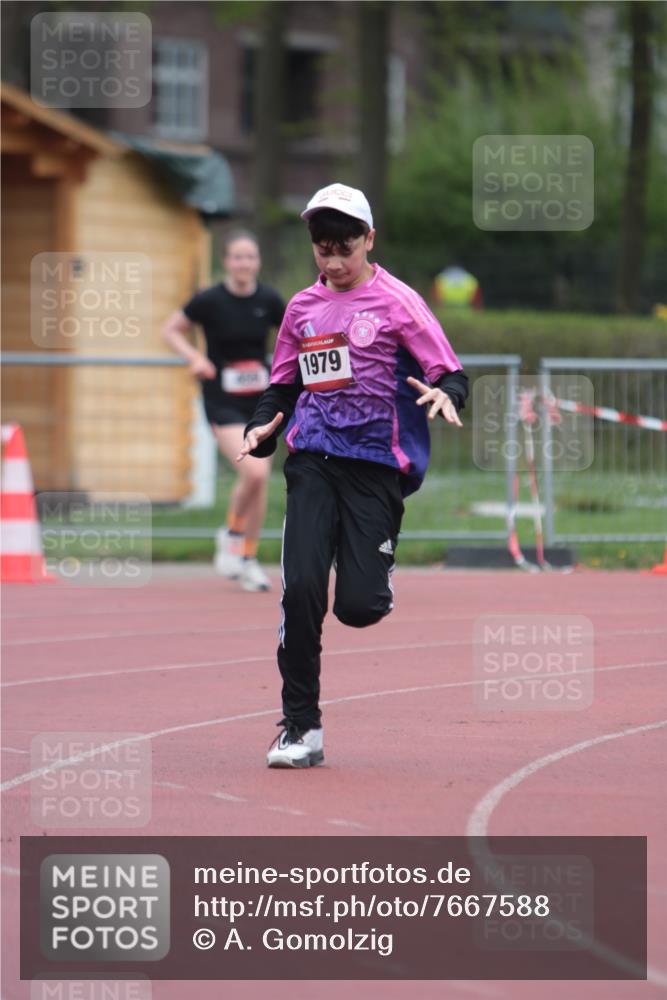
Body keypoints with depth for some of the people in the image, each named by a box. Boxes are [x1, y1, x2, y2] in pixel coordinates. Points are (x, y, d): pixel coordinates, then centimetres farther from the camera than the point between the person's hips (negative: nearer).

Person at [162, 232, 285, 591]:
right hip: (223, 403, -4)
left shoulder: (268, 300, -1)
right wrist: (194, 357, -14)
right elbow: (171, 329, 2)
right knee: (253, 471, -22)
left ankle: (249, 559, 23)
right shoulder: (209, 301, -10)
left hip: (259, 399, 4)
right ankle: (232, 535, 4)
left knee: (260, 481, 8)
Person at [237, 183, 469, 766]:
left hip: (375, 463, -3)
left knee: (359, 606, -9)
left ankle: (375, 576, 30)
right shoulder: (303, 308, 14)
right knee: (301, 588, -13)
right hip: (312, 460, 3)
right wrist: (263, 429, 3)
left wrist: (445, 394, -27)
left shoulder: (397, 302, 0)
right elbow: (284, 385, 23)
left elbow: (453, 374, -4)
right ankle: (301, 728, -4)